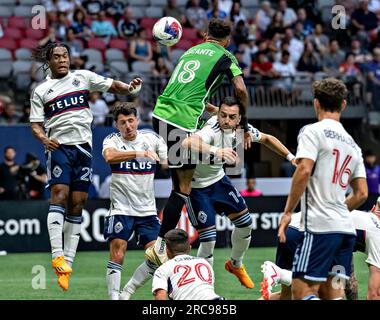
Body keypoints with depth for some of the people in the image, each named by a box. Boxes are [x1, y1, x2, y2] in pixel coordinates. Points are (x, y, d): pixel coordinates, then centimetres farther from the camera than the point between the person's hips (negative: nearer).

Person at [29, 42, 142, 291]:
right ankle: (57, 255, -26)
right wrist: (44, 139, -15)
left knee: (77, 205, 1)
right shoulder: (41, 91, 8)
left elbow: (113, 86, 11)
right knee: (60, 194, -20)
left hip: (83, 147, 2)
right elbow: (36, 125, 6)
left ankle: (68, 261, 4)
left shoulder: (83, 77, 11)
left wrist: (129, 87, -10)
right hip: (59, 147, -2)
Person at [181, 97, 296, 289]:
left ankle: (236, 264, 42)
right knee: (208, 240, -11)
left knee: (245, 224, 15)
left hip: (218, 179, 8)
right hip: (196, 187, -8)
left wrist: (291, 157, 6)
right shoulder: (211, 131, -35)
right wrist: (217, 151, -72)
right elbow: (187, 143, -58)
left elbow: (266, 139, 10)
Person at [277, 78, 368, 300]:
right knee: (332, 292, 9)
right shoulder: (352, 144, 20)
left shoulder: (313, 131, -2)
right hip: (346, 228, 7)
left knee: (303, 292, -9)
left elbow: (304, 171, -16)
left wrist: (288, 212, -10)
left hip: (320, 226, -7)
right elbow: (362, 194, 19)